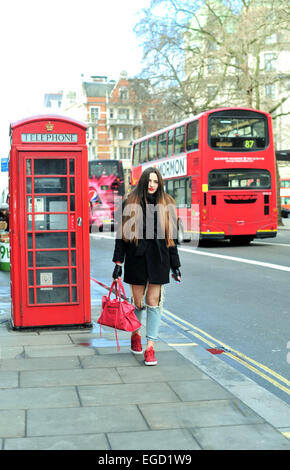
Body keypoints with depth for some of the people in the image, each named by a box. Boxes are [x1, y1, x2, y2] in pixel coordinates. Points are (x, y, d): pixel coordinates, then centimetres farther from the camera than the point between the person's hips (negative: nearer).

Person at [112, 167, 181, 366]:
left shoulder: (166, 205, 8)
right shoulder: (131, 204, 3)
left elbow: (171, 236, 11)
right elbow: (122, 234, 3)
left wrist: (175, 265, 8)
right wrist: (118, 262, -3)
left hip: (158, 260, 1)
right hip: (136, 258, -1)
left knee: (154, 302, -2)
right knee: (138, 302, 7)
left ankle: (150, 347, 1)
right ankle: (135, 334, 34)